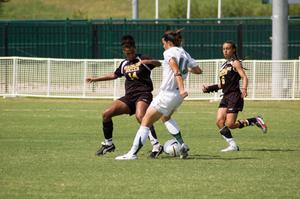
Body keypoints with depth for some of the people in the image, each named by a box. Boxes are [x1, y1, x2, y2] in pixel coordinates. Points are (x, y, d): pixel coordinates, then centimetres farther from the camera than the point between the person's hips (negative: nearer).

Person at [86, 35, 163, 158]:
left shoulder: (142, 60, -2)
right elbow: (114, 75, 34)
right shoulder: (124, 64, 17)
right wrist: (96, 79, 38)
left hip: (143, 94, -7)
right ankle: (108, 144, 13)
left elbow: (158, 64, -16)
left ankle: (156, 146, -39)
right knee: (106, 114, -4)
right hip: (129, 97, 7)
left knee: (140, 116, -36)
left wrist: (148, 61, -37)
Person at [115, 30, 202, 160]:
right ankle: (182, 145, 20)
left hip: (167, 94, -8)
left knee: (146, 122, -2)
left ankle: (132, 153, -6)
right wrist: (188, 69, 42)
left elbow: (176, 70, -26)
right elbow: (198, 70, 20)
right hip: (178, 95, 8)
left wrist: (181, 88, -37)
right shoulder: (184, 53, 12)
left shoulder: (169, 52, -10)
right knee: (165, 117, 32)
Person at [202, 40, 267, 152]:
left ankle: (255, 121, 5)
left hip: (235, 95, -8)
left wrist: (244, 89, -33)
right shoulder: (224, 65, 19)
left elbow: (244, 77, -15)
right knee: (219, 121, -6)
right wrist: (209, 88, 19)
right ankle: (232, 145, -1)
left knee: (230, 124, -12)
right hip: (226, 96, 8)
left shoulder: (235, 63, -5)